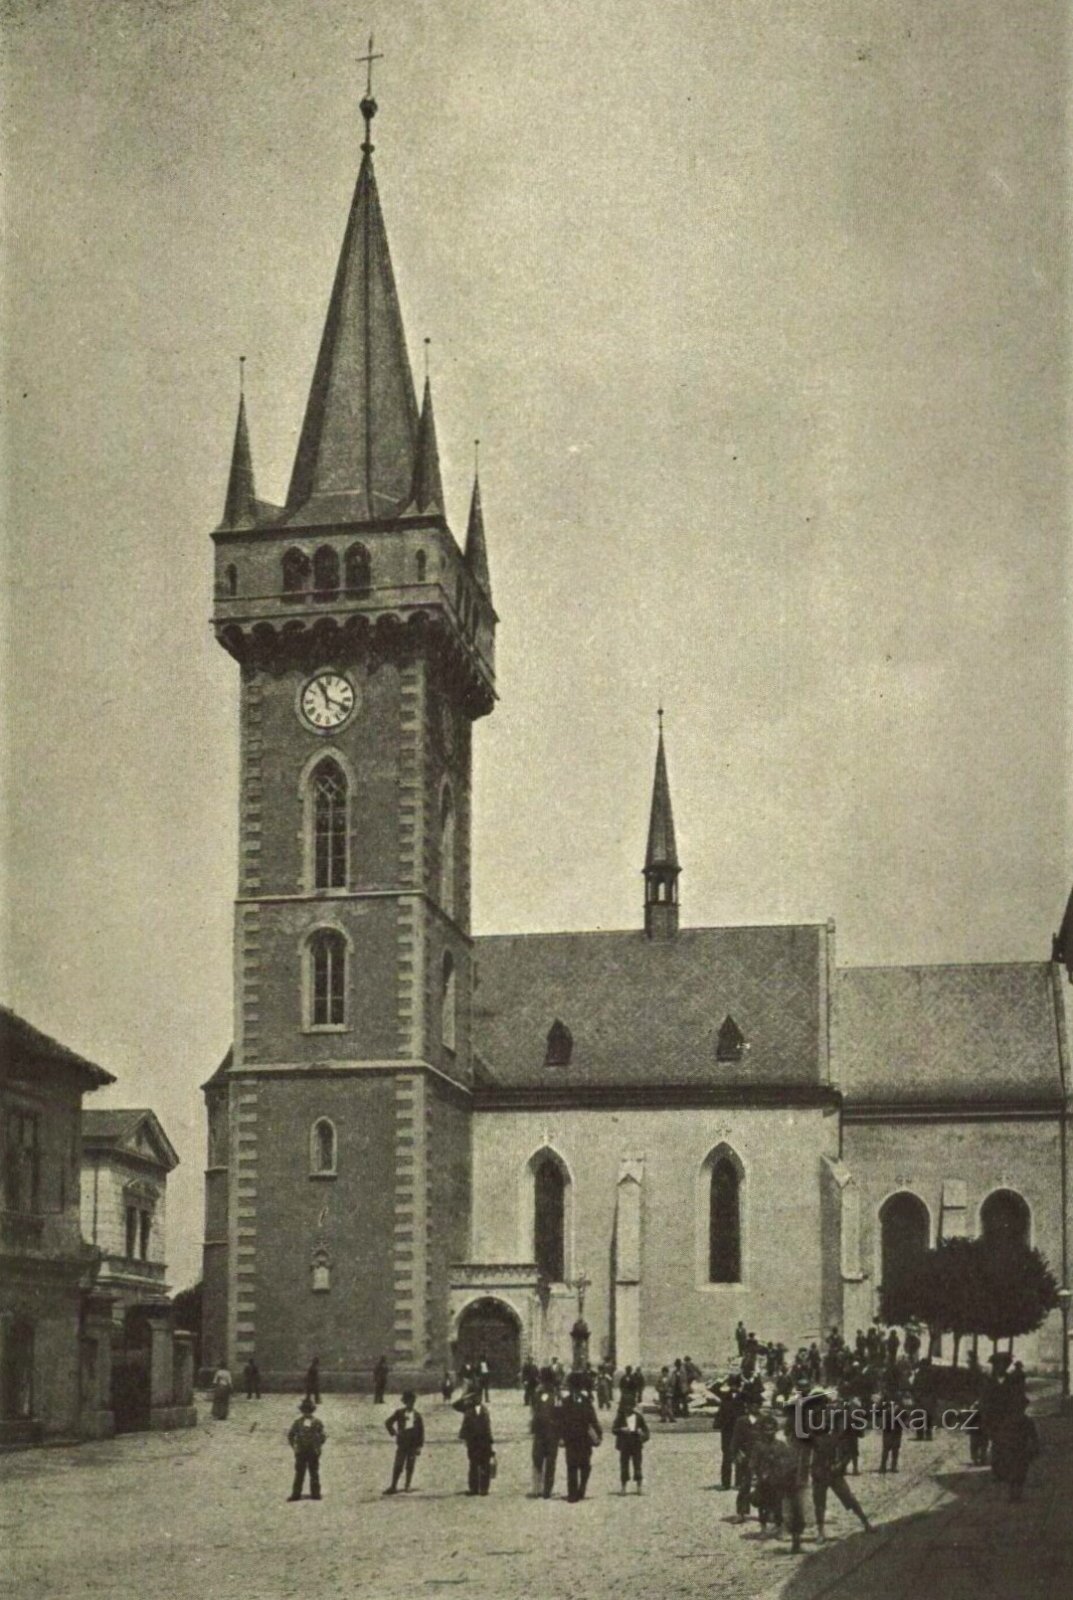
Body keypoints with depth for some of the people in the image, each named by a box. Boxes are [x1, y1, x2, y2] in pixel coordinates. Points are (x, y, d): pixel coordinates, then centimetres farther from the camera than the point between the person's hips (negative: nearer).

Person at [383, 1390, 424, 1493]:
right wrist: (394, 1434, -1)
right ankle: (393, 1486, -2)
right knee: (398, 1466, -4)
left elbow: (421, 1431, 6)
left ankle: (407, 1486, 12)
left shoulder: (417, 1415, 4)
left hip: (413, 1445, 1)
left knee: (410, 1467, 4)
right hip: (402, 1444, -1)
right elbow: (388, 1423, 8)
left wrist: (420, 1446, 1)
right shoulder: (399, 1413, 1)